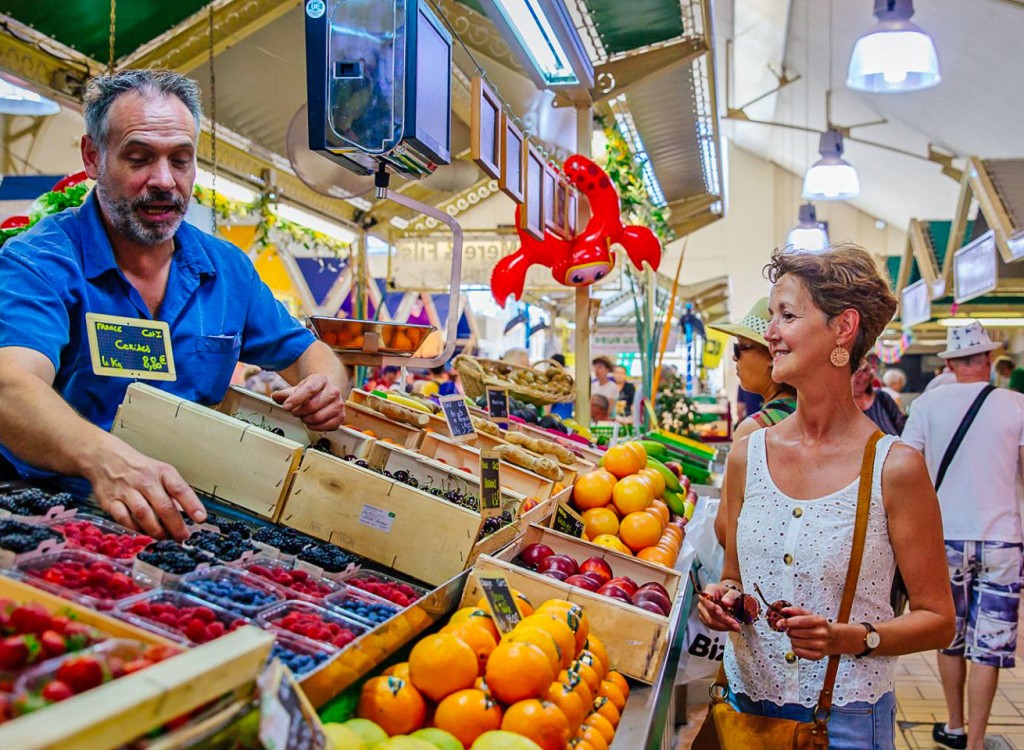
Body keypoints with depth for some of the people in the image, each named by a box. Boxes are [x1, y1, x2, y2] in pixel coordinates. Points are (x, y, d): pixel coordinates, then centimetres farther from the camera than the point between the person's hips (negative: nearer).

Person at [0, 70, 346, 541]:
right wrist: (104, 459, -49)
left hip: (193, 505, 4)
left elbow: (304, 352, 18)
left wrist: (325, 387, -8)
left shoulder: (227, 268, 8)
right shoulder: (38, 261, -10)